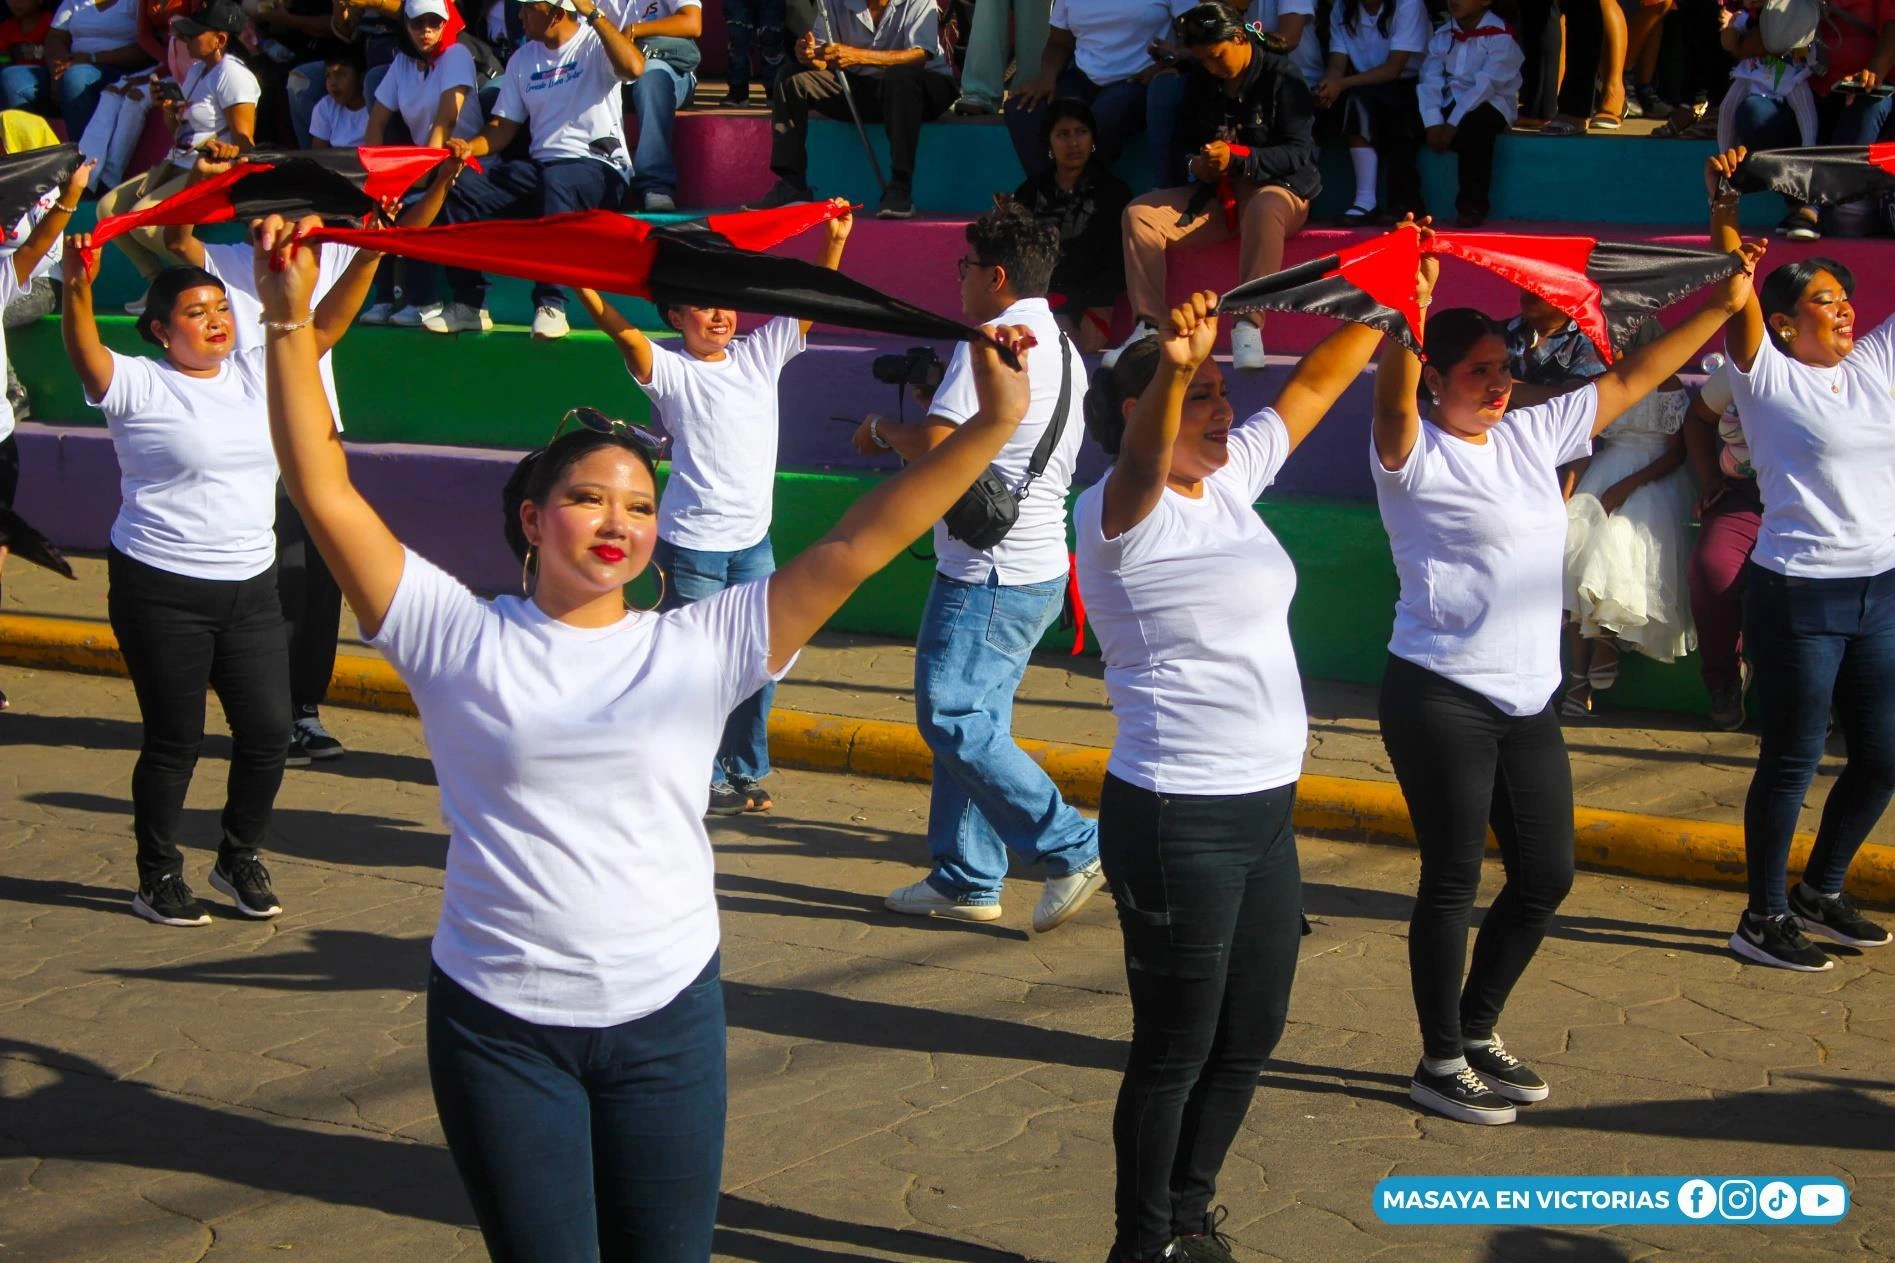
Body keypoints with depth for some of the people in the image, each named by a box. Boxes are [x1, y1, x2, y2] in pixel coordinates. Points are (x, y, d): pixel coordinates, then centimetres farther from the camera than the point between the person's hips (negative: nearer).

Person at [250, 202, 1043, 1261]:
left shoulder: (702, 646, 0)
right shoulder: (461, 639, -3)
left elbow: (858, 545, -6)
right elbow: (327, 494, -9)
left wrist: (991, 426, -12)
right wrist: (292, 323, -16)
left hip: (669, 1016, 2)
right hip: (500, 1023, -1)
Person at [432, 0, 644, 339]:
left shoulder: (595, 44, -1)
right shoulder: (523, 58, 17)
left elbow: (634, 68, -24)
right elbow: (504, 126, 16)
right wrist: (470, 147, -5)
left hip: (600, 168, -6)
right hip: (540, 168, 6)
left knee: (556, 179, -40)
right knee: (461, 184, -15)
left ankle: (551, 304, -37)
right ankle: (469, 304, -11)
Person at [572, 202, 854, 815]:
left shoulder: (759, 355, 7)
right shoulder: (670, 371, -7)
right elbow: (622, 330, -23)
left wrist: (835, 240, -1)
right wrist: (579, 280, -35)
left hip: (754, 541, 5)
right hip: (692, 544, -5)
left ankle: (746, 768, 27)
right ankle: (705, 776, 16)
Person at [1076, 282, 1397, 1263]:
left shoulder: (1229, 481, 9)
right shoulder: (1122, 515, -13)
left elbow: (1315, 383, 17)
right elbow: (1141, 459, -37)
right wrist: (1172, 368, -55)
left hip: (1266, 808, 8)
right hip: (1176, 820, -8)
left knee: (1250, 1036, 17)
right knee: (1177, 1048, 3)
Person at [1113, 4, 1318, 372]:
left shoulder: (1280, 77, -8)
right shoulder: (1198, 80, 10)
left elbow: (1299, 152, -15)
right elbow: (1185, 144, 16)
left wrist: (1238, 160, -28)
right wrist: (1195, 165, -9)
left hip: (1277, 188, -6)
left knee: (1263, 208, -42)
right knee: (1140, 213, -15)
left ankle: (1248, 326, -43)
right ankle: (1148, 326, -22)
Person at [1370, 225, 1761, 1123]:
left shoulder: (1531, 437, 11)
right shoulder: (1417, 456, -9)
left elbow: (1627, 382, 18)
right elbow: (1392, 401, -32)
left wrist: (1722, 306, 18)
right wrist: (1408, 317, -49)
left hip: (1527, 700, 8)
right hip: (1442, 699, -7)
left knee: (1545, 875, 12)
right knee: (1453, 879, 1)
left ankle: (1478, 1034, 29)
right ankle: (1441, 1064, 15)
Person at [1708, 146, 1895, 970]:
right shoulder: (1768, 377, -6)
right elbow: (1735, 289, -18)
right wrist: (1722, 203, -27)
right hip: (1798, 593, -6)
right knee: (1792, 761, 2)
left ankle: (1822, 891, 32)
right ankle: (1763, 918, 15)